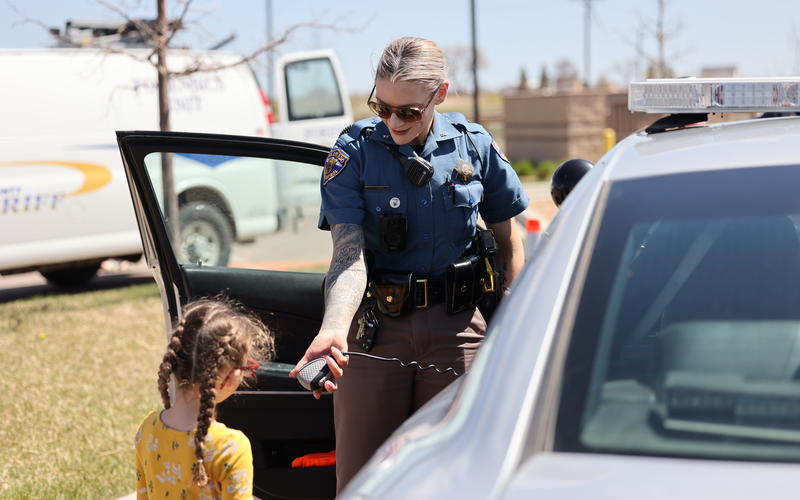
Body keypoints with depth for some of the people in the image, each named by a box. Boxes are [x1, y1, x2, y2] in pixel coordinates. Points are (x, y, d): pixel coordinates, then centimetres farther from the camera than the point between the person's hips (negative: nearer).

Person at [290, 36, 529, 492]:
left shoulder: (475, 146, -1)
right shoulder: (355, 151, -6)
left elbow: (509, 242, 8)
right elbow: (349, 254, -15)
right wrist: (333, 329, -33)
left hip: (456, 326, 1)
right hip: (375, 324, -1)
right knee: (358, 476, 5)